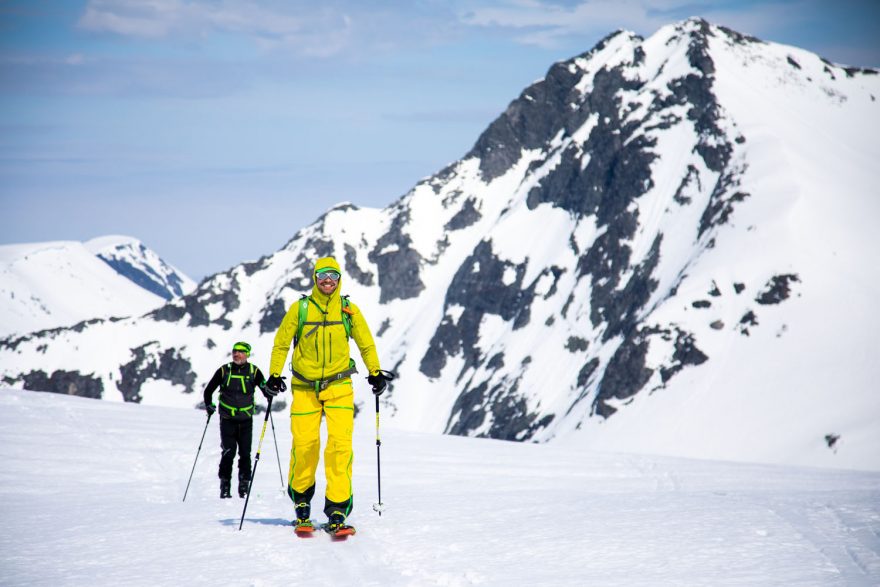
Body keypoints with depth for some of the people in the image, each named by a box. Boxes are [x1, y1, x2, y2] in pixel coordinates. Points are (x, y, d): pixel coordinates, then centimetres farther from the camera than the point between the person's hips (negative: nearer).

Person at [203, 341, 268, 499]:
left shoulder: (254, 371, 1)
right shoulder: (224, 370, 1)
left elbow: (267, 392, 2)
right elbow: (208, 390, 9)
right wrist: (209, 406, -5)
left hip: (246, 420, 1)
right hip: (227, 419, -1)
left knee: (245, 454, 0)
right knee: (228, 453, -9)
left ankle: (244, 486, 10)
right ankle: (225, 486, -1)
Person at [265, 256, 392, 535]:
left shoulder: (349, 310, 3)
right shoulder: (299, 309, 0)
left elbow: (366, 344, 15)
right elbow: (281, 343, 7)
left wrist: (375, 373, 10)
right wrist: (274, 375, 0)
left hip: (338, 386, 0)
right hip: (305, 387, 0)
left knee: (340, 443, -14)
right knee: (304, 445, -4)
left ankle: (337, 511, -14)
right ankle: (301, 499, 22)